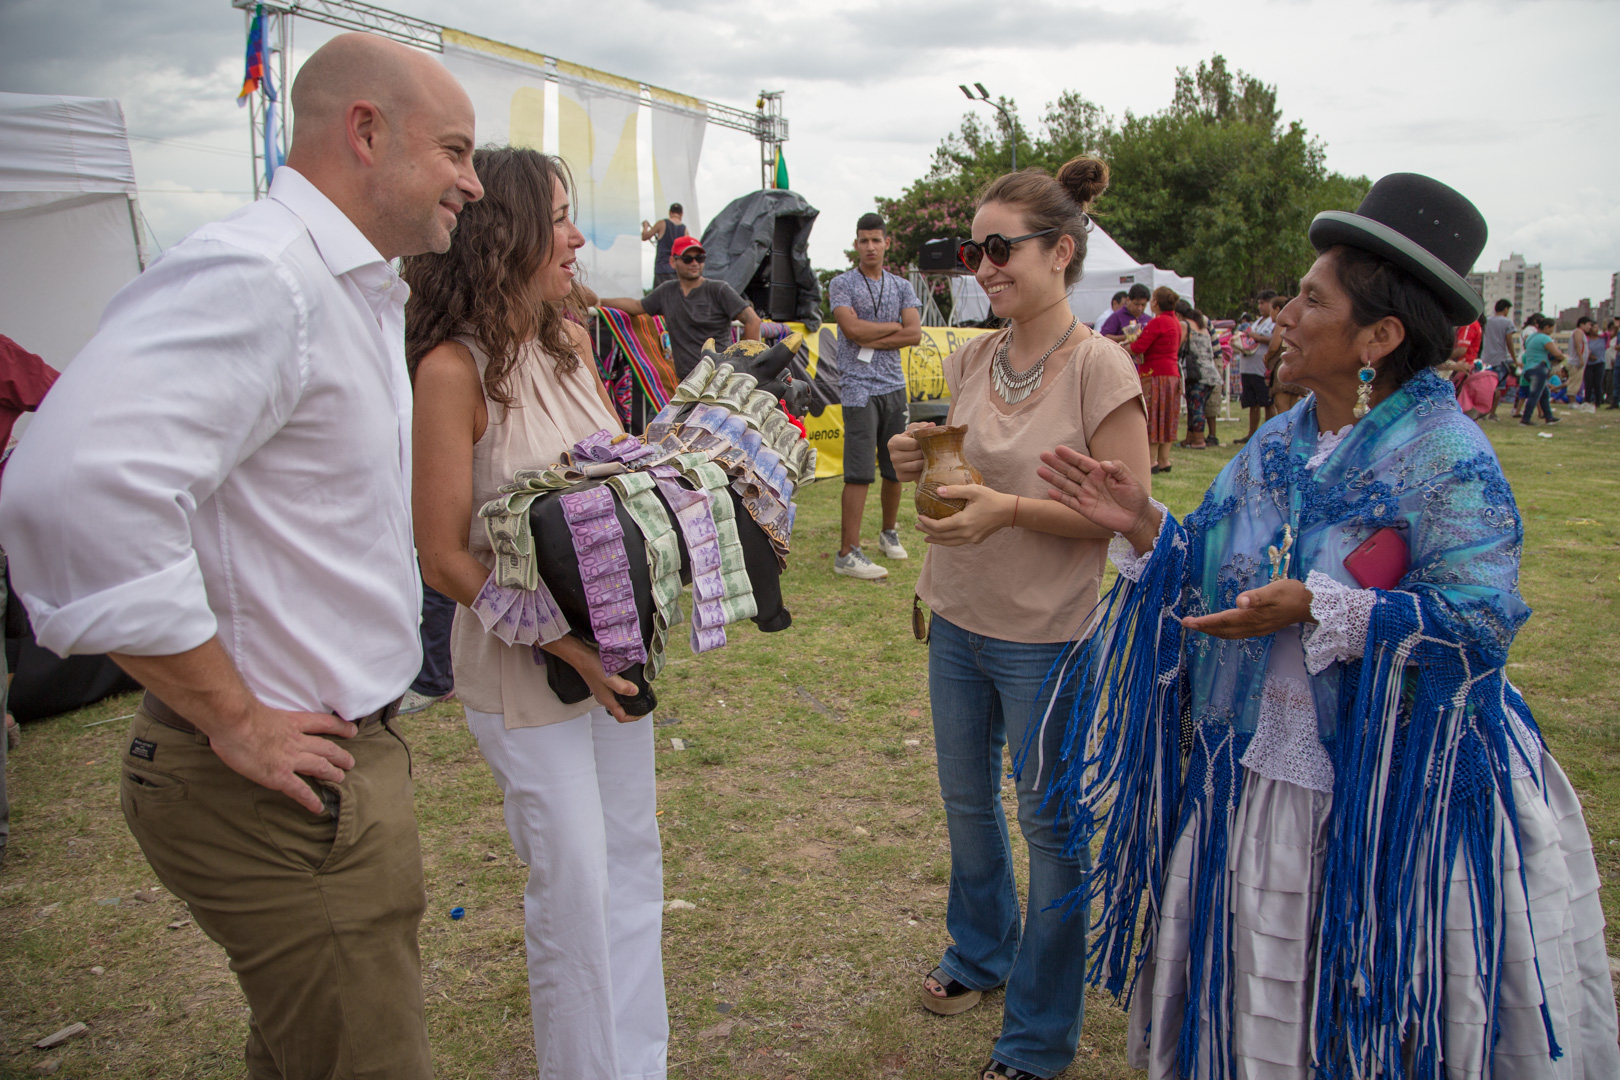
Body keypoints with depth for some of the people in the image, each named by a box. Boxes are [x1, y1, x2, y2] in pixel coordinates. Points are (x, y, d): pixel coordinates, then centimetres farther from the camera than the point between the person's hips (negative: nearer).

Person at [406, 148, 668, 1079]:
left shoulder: (572, 341, 4)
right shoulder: (455, 368, -17)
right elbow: (446, 559, -16)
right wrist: (567, 645, -22)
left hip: (612, 640, 7)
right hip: (524, 661, -7)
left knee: (632, 859, 17)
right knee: (574, 883, 4)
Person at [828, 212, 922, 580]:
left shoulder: (902, 286, 14)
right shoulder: (842, 284, 3)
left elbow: (915, 334, 0)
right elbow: (853, 328, -13)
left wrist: (871, 341, -8)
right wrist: (894, 326, -2)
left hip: (894, 385, 5)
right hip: (858, 388, -5)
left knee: (895, 467, 10)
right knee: (859, 473, -11)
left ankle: (890, 533, 30)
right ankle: (847, 553, -10)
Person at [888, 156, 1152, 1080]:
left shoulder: (1100, 367, -16)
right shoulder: (972, 361, 1)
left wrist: (1011, 508, -25)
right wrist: (920, 465, -9)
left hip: (1046, 639, -6)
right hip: (959, 622, 6)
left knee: (1049, 825, 9)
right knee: (967, 801, 23)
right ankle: (982, 951, 50)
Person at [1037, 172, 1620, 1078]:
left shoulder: (1446, 456, -15)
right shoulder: (1280, 445, 5)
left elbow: (1480, 620, -23)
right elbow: (1216, 574, 9)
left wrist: (1319, 609, -29)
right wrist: (1145, 524, -6)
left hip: (1384, 798, -6)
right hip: (1249, 772, 7)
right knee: (1241, 999, 21)